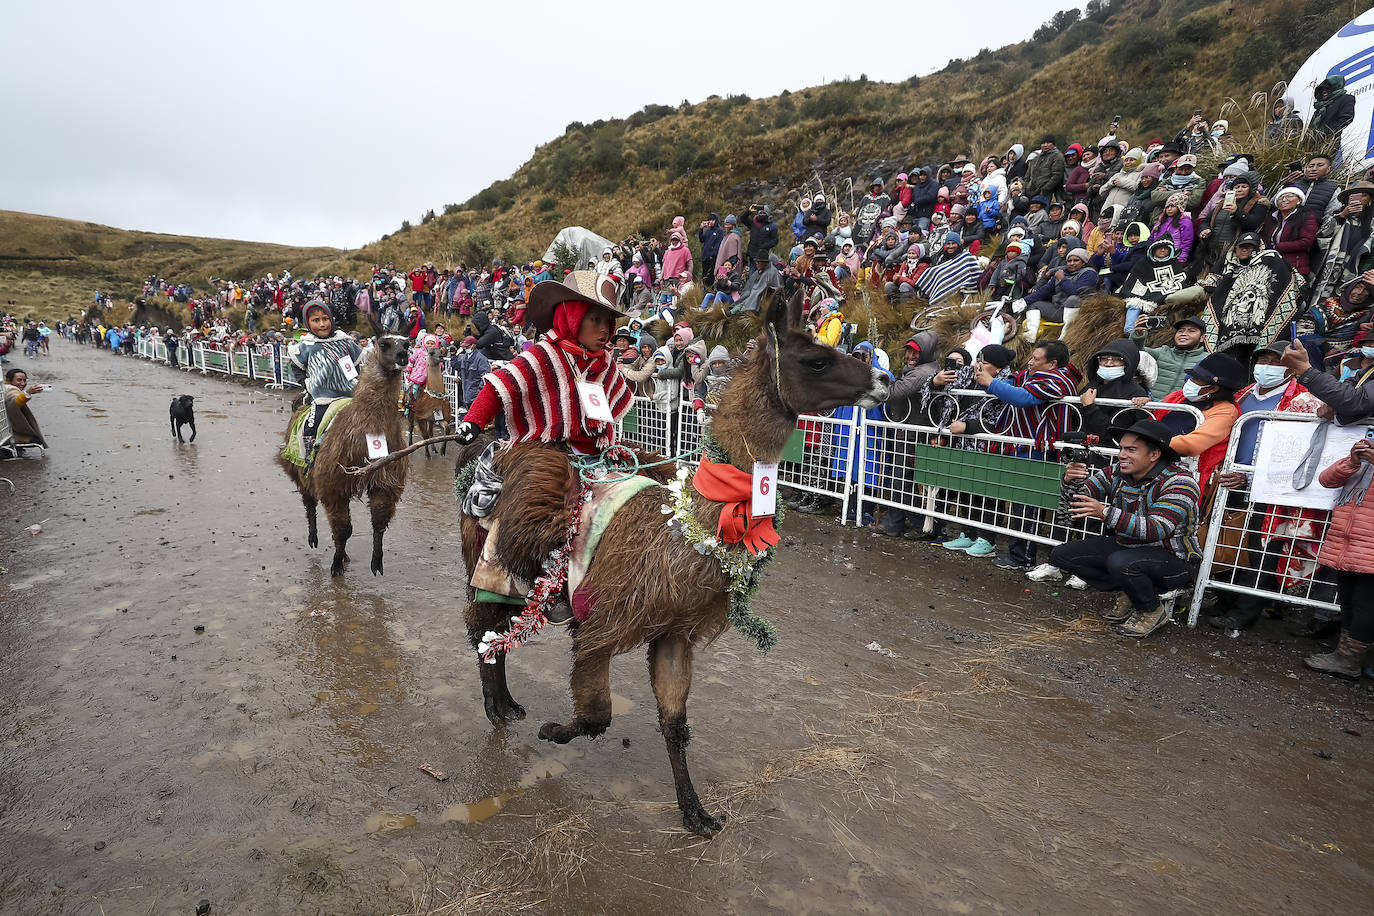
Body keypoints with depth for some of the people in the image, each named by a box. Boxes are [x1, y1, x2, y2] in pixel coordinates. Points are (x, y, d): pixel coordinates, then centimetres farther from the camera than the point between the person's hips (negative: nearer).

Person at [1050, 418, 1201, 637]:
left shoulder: (1178, 482, -21)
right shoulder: (1116, 472, -3)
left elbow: (1156, 530, -33)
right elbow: (1078, 502, -5)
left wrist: (1105, 512, -43)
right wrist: (1071, 481, -29)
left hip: (1172, 559, -6)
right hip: (1123, 547, 7)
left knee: (1121, 562, -37)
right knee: (1061, 555, -5)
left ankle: (1153, 611, -5)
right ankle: (1129, 594, 5)